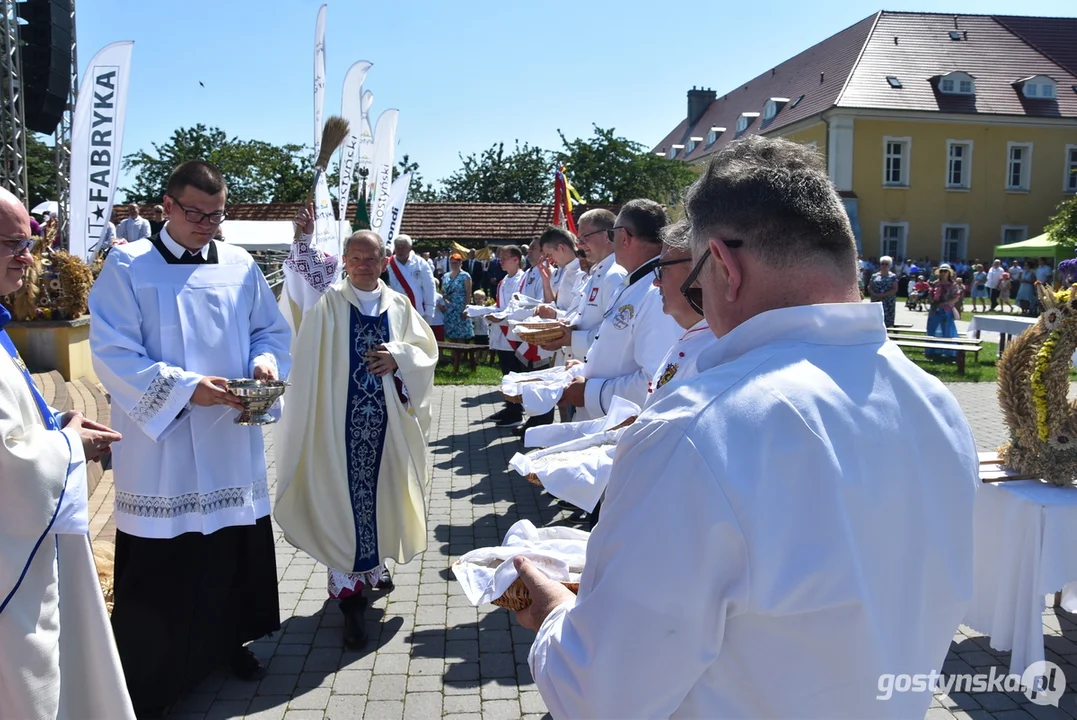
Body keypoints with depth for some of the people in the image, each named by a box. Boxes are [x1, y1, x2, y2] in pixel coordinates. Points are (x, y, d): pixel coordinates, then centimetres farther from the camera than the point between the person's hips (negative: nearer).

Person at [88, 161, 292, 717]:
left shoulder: (240, 266, 6)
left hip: (233, 441, 4)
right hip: (159, 444, -3)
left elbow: (271, 330, 12)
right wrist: (185, 387, -22)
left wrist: (265, 362, -10)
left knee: (235, 547, 12)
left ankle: (229, 639, 34)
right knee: (160, 561, 3)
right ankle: (146, 675, 22)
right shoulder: (127, 266, -5)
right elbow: (113, 354, -12)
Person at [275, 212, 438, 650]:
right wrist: (304, 238, -28)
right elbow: (303, 284, -15)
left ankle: (374, 563, 36)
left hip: (386, 418, 3)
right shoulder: (328, 301, 3)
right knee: (342, 495, -4)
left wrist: (398, 357, -13)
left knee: (380, 490, 13)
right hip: (340, 417, -3)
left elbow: (426, 348, 6)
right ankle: (347, 588, 3)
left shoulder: (399, 305, 10)